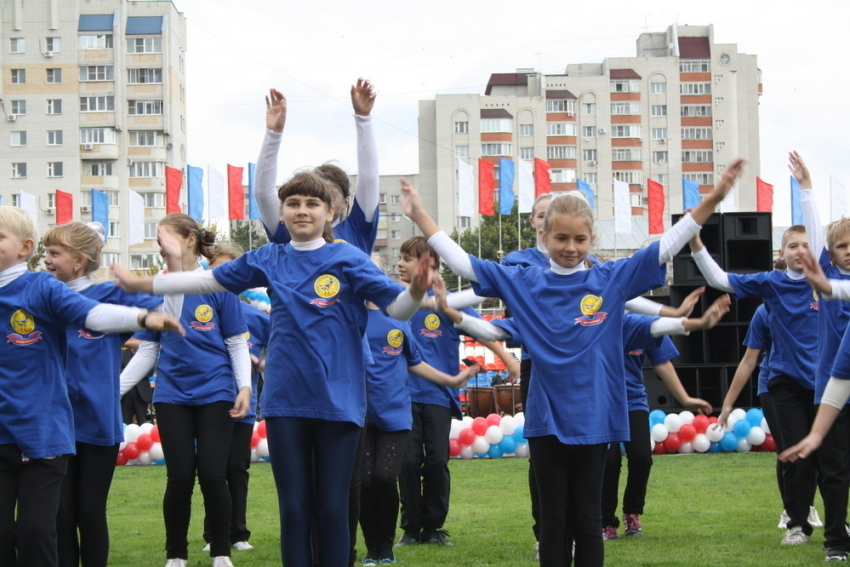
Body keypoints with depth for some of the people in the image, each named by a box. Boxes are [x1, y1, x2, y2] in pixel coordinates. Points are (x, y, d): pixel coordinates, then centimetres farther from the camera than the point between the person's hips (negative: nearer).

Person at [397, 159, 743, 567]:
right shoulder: (522, 283, 2)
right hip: (545, 420, 1)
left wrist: (711, 200, -7)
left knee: (587, 519, 7)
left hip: (594, 419, -1)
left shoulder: (612, 280, 0)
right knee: (553, 521, 8)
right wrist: (420, 217, 0)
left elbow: (666, 246, 0)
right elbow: (463, 264, 4)